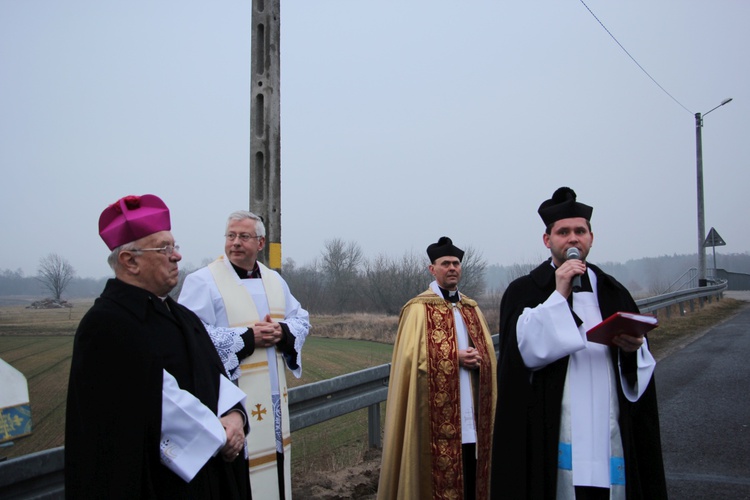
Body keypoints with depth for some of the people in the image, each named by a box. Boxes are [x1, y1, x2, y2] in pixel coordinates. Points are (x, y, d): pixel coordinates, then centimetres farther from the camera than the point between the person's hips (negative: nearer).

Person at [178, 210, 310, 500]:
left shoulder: (275, 281, 11)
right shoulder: (203, 281, -9)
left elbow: (302, 319, 14)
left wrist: (283, 332, -9)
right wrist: (246, 338, -20)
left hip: (272, 398, 6)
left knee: (271, 463, 14)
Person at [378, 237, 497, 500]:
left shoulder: (472, 309, 15)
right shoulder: (419, 309, -4)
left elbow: (489, 353, 14)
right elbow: (412, 357, -10)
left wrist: (477, 359, -9)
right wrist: (456, 358, -14)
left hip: (471, 416, 6)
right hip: (437, 417, -5)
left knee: (471, 478, 9)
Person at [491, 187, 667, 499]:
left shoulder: (613, 294, 13)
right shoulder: (523, 291, 2)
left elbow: (641, 371, 12)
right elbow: (523, 351, -14)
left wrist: (633, 348, -11)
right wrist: (559, 295, -15)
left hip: (610, 436, 4)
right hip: (553, 437, -3)